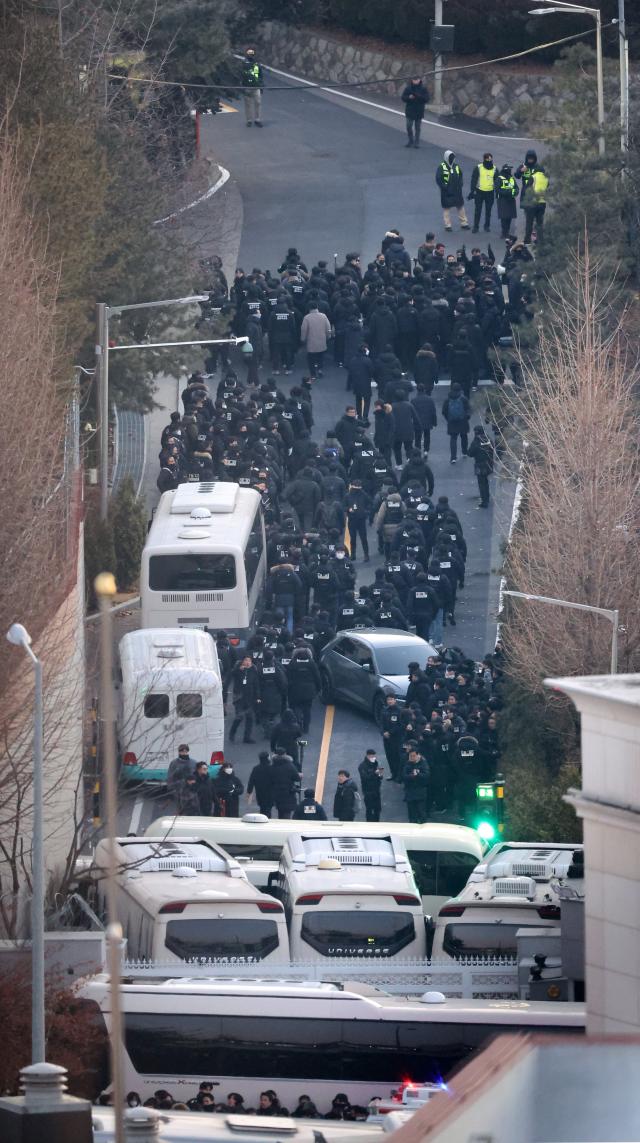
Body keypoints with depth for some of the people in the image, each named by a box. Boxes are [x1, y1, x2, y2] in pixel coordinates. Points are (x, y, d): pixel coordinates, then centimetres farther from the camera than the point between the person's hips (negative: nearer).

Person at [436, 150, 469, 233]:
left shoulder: (456, 166, 7)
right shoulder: (441, 167, -8)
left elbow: (460, 176, 17)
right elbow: (438, 179, -10)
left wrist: (460, 185, 4)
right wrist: (444, 187, -16)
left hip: (456, 191, 4)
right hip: (446, 192, -4)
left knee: (461, 207, 8)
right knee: (446, 208, 3)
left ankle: (464, 223, 18)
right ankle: (447, 225, 11)